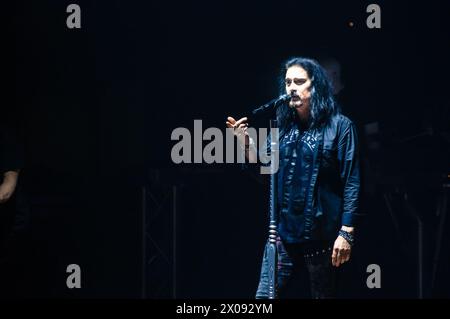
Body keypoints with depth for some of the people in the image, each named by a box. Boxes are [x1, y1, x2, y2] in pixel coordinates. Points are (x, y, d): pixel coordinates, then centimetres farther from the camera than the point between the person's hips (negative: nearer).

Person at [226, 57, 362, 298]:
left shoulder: (339, 126, -4)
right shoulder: (284, 126, 10)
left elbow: (351, 182, -8)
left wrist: (347, 232, -14)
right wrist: (245, 140, -2)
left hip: (321, 234, -4)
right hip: (283, 231, 4)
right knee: (265, 296, -2)